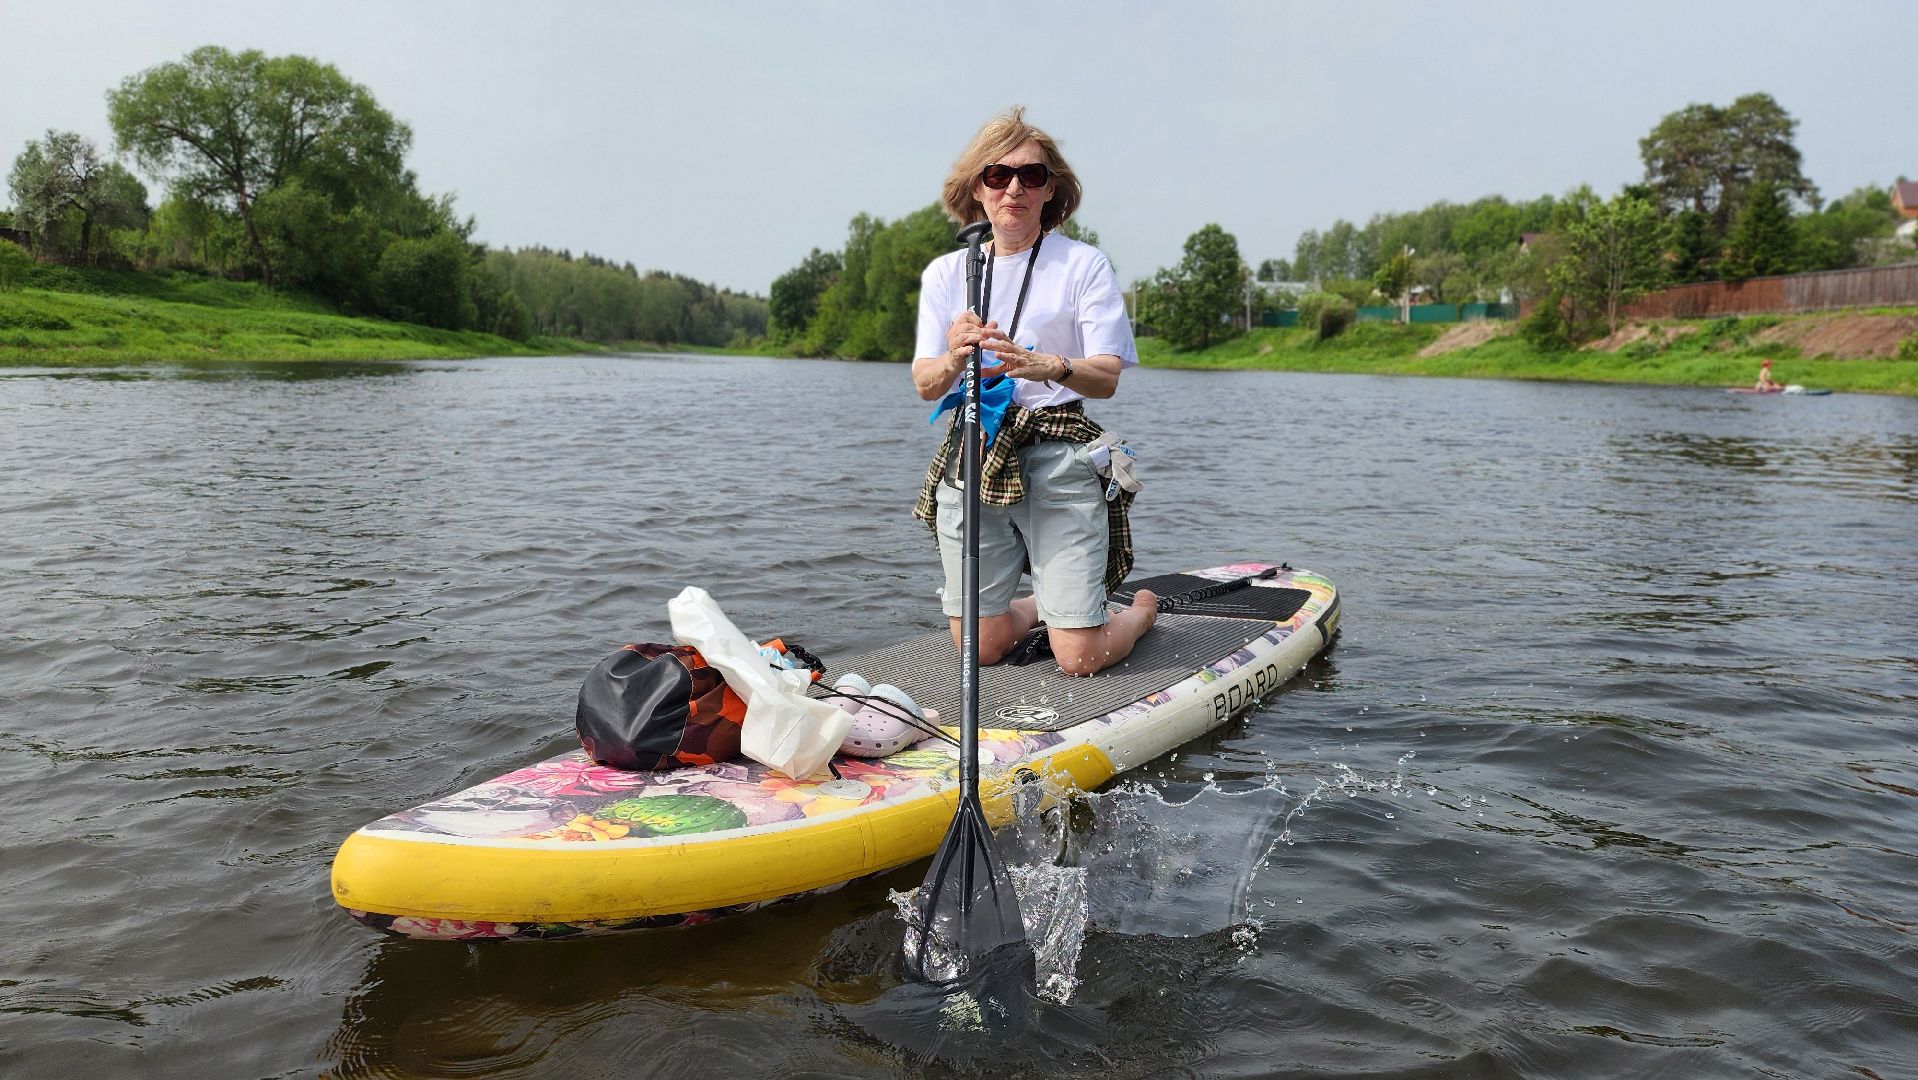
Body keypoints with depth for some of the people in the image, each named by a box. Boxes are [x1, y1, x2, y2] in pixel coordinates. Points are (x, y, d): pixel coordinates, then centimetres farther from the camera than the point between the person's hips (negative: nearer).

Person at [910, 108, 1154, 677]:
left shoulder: (1083, 265, 0)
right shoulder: (945, 272, 9)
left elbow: (1106, 379, -9)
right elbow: (925, 386, 2)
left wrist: (1053, 367, -30)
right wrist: (954, 359, -21)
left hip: (1058, 458, -3)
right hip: (971, 456, 3)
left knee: (1078, 657, -6)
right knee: (981, 647, 5)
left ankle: (1142, 609, 28)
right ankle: (1037, 605, 40)